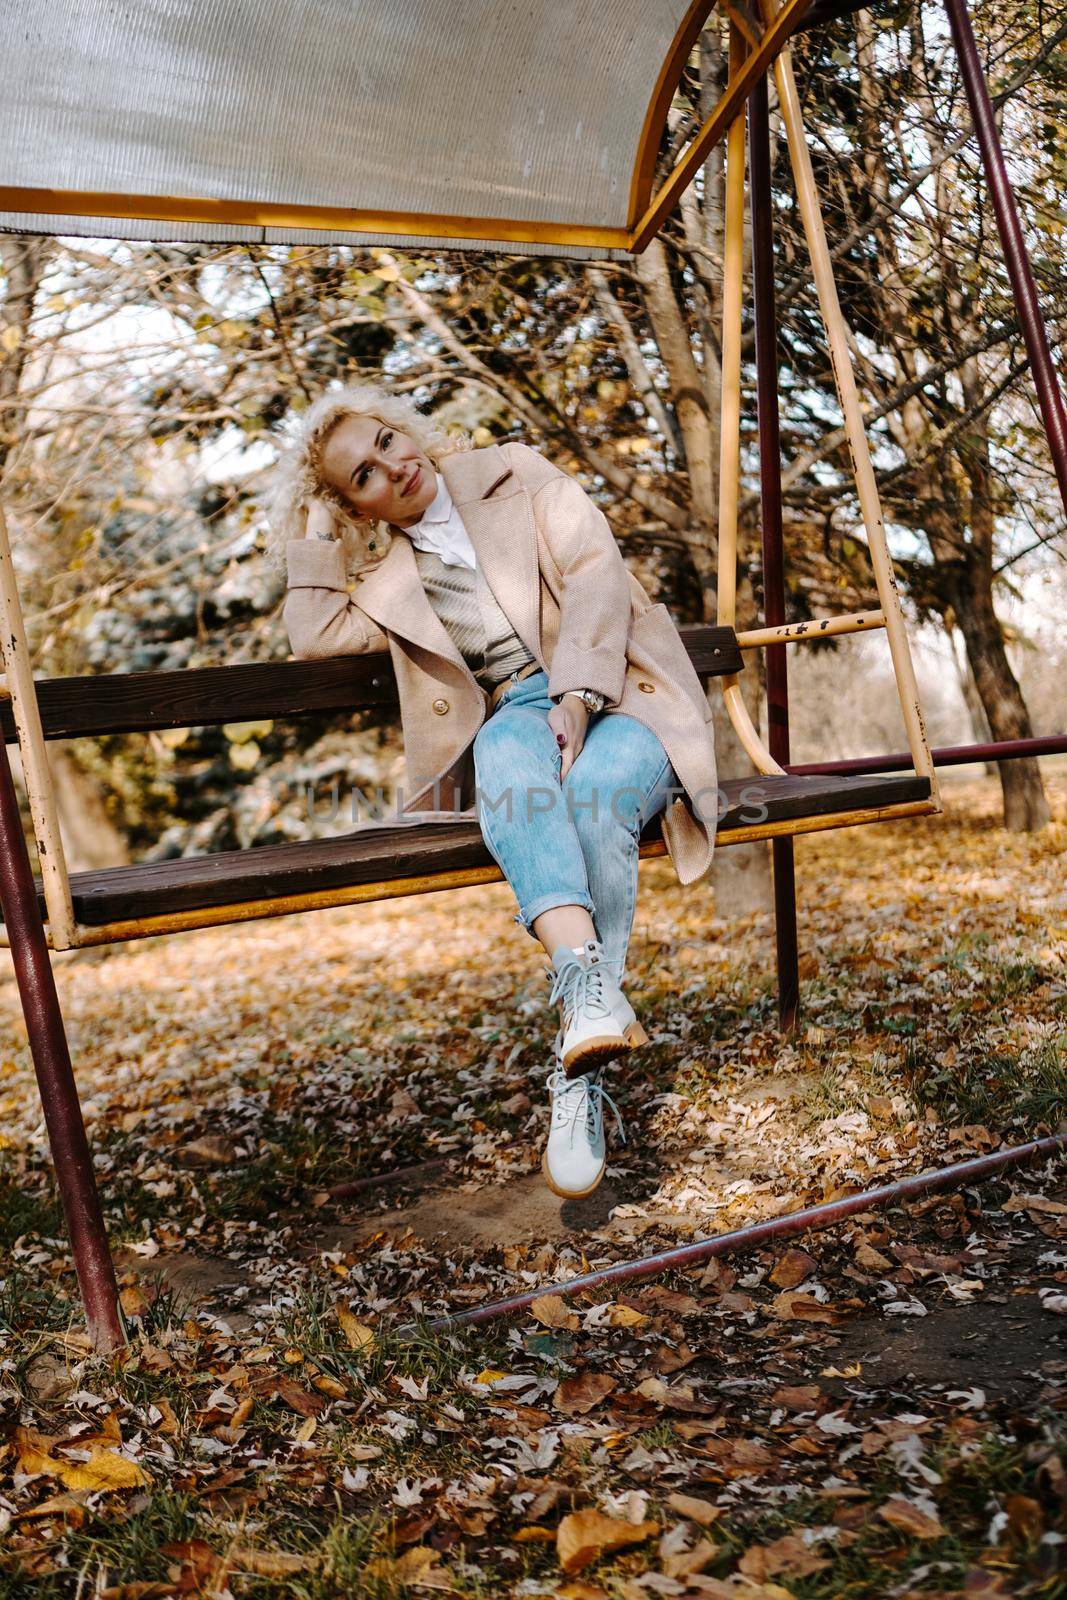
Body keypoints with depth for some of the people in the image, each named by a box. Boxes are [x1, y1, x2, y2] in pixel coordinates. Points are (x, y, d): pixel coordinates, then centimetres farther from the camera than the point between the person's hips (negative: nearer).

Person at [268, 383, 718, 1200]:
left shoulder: (519, 476, 12)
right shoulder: (388, 575, 21)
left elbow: (594, 572, -2)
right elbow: (315, 635, 4)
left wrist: (577, 696, -17)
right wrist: (316, 530, 9)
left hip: (621, 696, -1)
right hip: (518, 716, 2)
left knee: (595, 798, -35)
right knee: (509, 748, -37)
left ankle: (581, 1072, -38)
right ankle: (590, 979, -56)